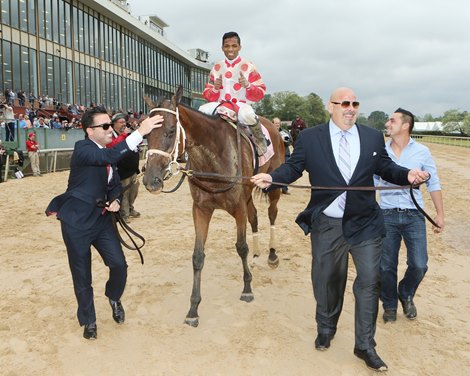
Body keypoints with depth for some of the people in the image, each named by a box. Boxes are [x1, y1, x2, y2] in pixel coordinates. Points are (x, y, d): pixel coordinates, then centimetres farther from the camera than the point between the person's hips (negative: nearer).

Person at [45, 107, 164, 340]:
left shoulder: (105, 153, 6)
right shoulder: (82, 149, -18)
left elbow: (114, 184, 16)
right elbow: (111, 156, -38)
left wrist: (115, 200, -7)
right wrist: (140, 132, -43)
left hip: (102, 218, 6)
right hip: (77, 222, -6)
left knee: (119, 265, -1)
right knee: (82, 276, 7)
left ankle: (114, 298, 31)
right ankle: (88, 321, 28)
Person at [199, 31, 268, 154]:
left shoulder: (248, 66, 2)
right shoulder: (217, 68, 11)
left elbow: (260, 93, -2)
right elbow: (208, 96, 12)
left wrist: (248, 85, -21)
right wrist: (215, 89, -10)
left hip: (242, 104, -3)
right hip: (221, 105, 3)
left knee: (246, 115, -38)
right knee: (201, 111, -26)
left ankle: (259, 138, -8)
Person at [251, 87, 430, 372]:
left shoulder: (374, 137, 3)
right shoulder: (310, 138, -3)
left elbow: (385, 167, 9)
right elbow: (293, 167, -1)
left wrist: (407, 175, -11)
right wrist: (272, 178, -19)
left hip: (365, 224, 1)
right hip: (326, 225, -1)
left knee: (369, 282, 2)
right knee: (326, 281, 15)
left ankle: (365, 345, 20)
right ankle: (326, 329, 41)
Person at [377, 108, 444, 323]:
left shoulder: (421, 152, -1)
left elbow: (433, 183, 4)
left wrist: (440, 214, 2)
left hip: (414, 216, -1)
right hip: (387, 216, 1)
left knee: (419, 265, -2)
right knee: (386, 266, 6)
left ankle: (406, 294, 30)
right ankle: (390, 305, 28)